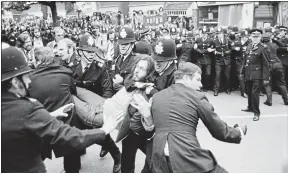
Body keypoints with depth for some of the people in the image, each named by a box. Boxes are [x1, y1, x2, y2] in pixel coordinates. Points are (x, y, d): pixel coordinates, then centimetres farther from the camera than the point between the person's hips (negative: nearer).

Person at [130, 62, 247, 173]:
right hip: (188, 159, -5)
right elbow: (219, 131, 7)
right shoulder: (197, 97, -1)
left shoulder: (156, 97, 12)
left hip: (160, 160, 5)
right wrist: (239, 132, 24)